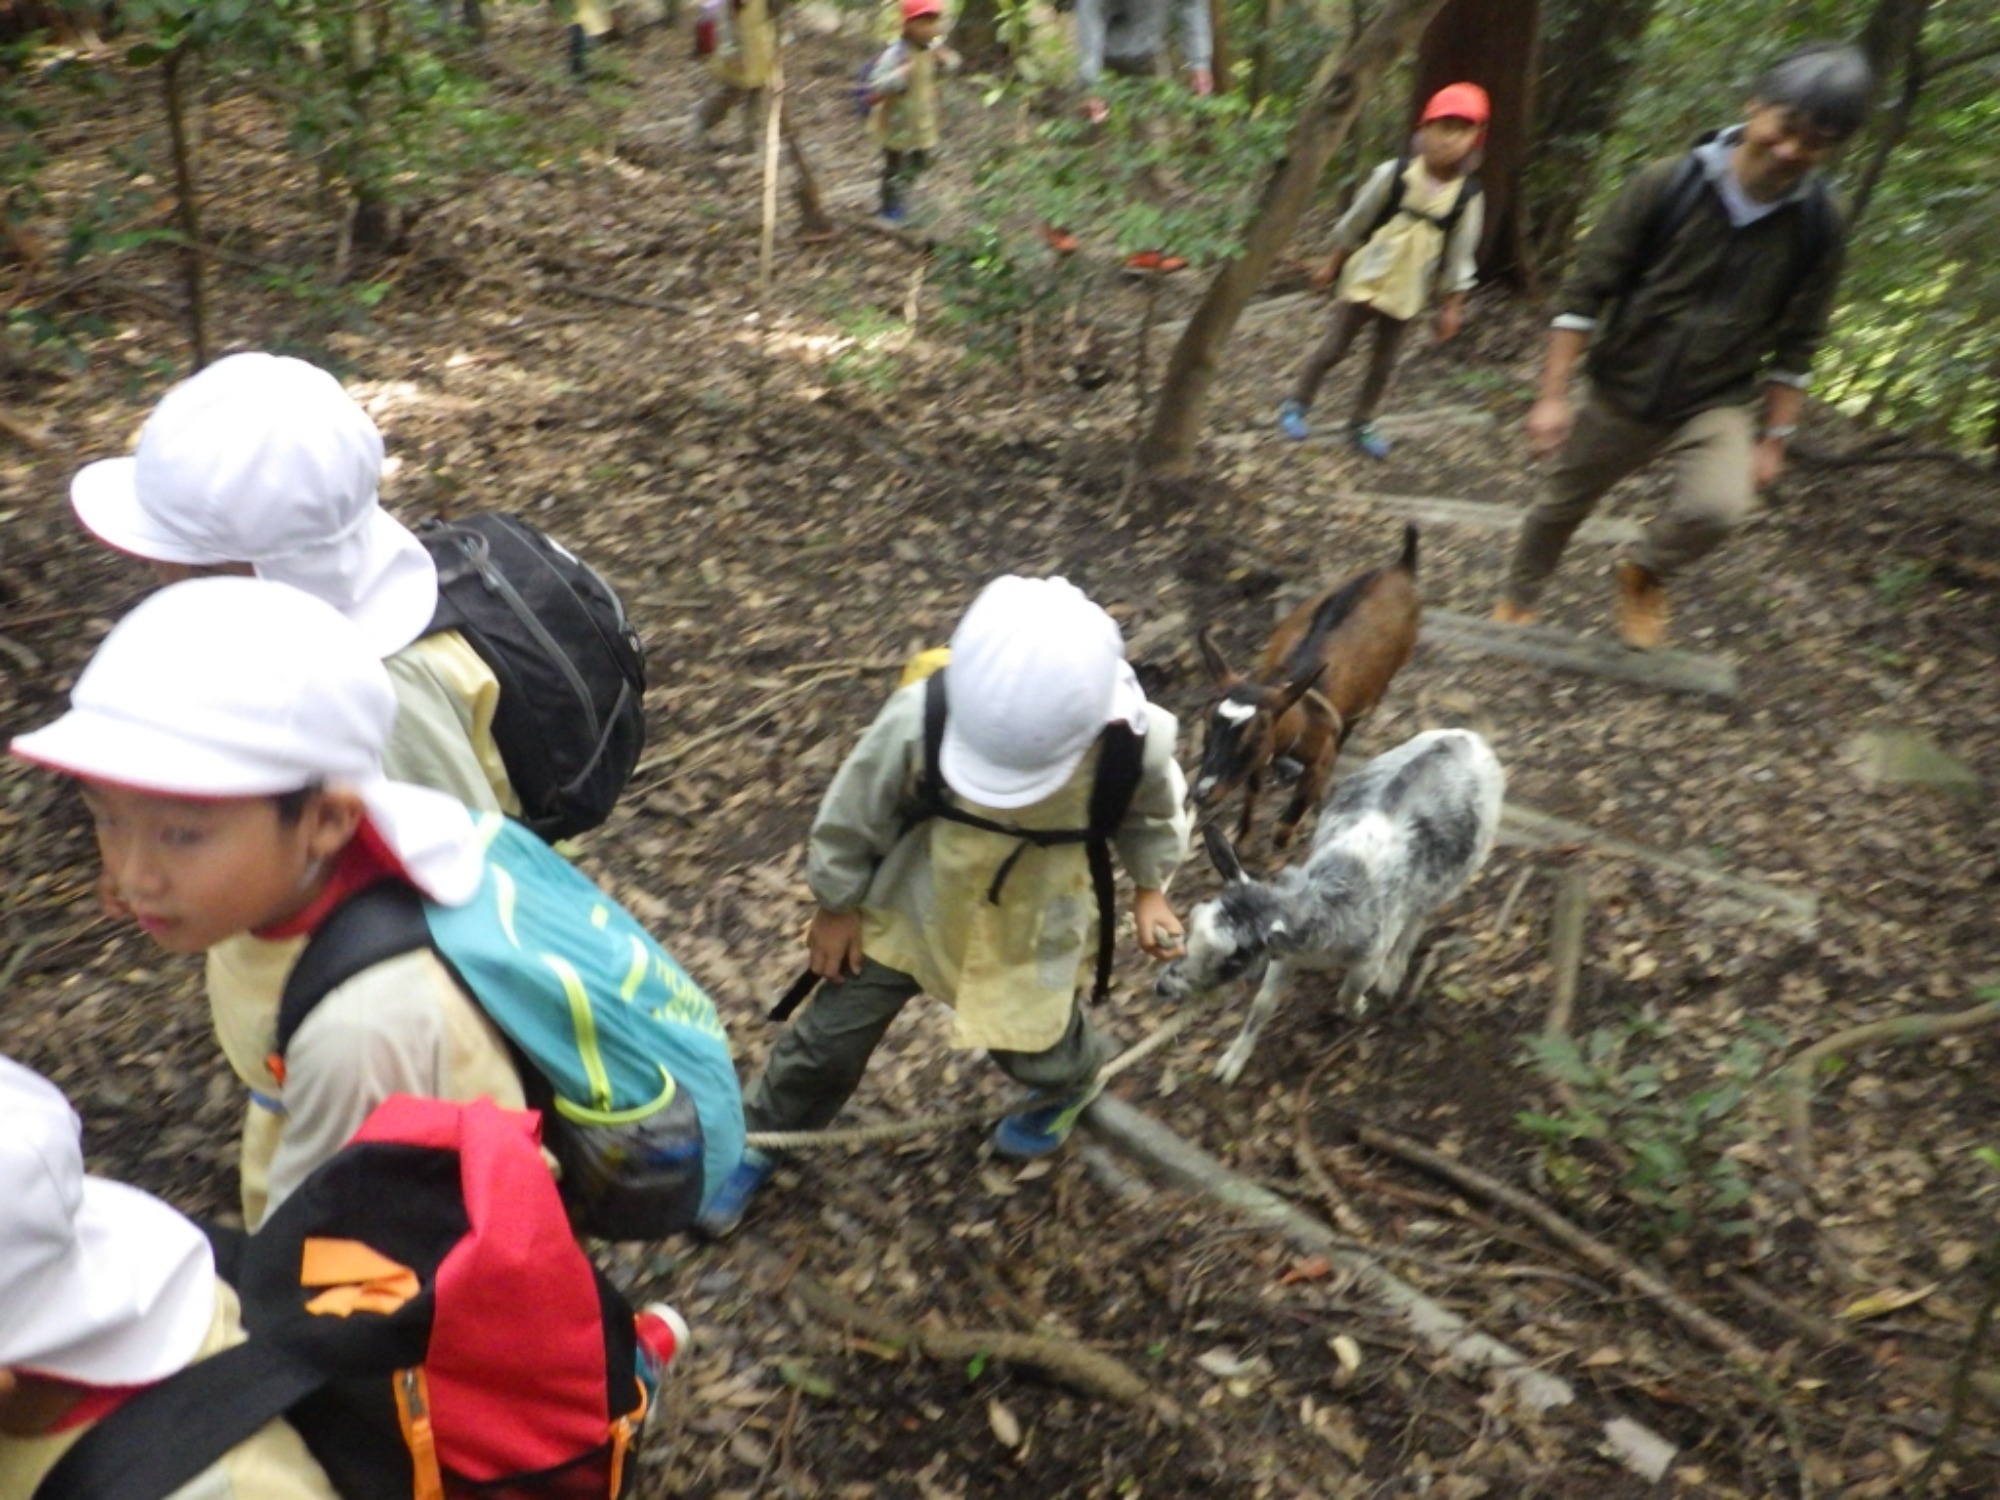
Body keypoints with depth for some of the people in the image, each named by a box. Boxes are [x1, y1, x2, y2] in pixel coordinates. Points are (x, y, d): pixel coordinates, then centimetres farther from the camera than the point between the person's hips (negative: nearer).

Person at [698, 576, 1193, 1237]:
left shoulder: (1137, 740, -32)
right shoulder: (921, 716, -36)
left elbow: (1153, 812, -5)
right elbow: (857, 813, -15)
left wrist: (1149, 890, 4)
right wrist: (838, 903, -2)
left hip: (1033, 924, 0)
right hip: (914, 901, 0)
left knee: (1036, 1051, 19)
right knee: (831, 1034, 12)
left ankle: (1073, 1081, 59)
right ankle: (762, 1137, 43)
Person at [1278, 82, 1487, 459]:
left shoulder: (1468, 195, -10)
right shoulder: (1393, 174, -15)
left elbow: (1459, 256, -1)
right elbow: (1355, 222, -3)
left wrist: (1452, 305, 0)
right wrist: (1332, 265, 3)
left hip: (1407, 292, 2)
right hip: (1365, 279, -2)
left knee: (1384, 362, 12)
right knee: (1334, 348, 6)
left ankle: (1362, 423, 27)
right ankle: (1296, 405, 23)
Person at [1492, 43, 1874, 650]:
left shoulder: (1818, 227, -9)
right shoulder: (1667, 186, -16)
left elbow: (1796, 344, 0)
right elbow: (1584, 293, -12)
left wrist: (1774, 438, 0)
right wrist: (1553, 395, -16)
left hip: (1716, 405, 0)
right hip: (1619, 393, 0)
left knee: (1718, 508, -26)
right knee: (1561, 506, 15)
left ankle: (1645, 573, 7)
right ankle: (1517, 600, 43)